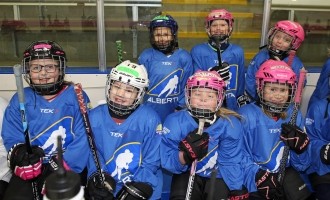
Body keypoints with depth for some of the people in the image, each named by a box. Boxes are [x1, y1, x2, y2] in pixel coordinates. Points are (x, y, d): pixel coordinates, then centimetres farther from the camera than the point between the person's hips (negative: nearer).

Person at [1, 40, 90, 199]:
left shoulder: (76, 96, -4)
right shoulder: (20, 100, 6)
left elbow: (83, 138, -10)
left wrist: (63, 165, -19)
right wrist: (19, 152, -18)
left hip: (68, 169, -2)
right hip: (30, 169, 3)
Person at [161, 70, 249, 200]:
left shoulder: (230, 124, -15)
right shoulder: (175, 121, -18)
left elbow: (231, 162, -8)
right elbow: (167, 162, -19)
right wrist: (185, 155, -37)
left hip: (218, 176, 1)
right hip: (187, 174, 0)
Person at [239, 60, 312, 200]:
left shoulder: (295, 115, 0)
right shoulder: (247, 115, -15)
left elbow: (302, 165, 3)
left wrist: (300, 145, -15)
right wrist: (260, 178, -24)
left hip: (285, 172, 4)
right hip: (256, 174, -4)